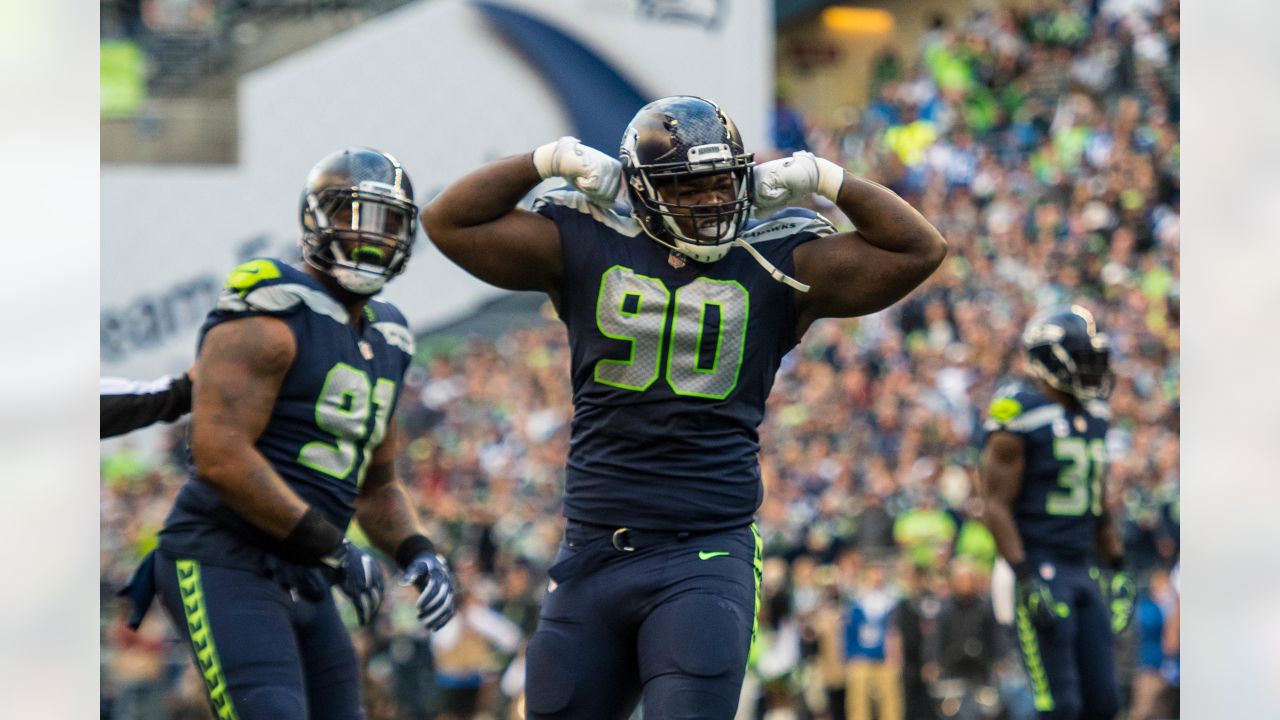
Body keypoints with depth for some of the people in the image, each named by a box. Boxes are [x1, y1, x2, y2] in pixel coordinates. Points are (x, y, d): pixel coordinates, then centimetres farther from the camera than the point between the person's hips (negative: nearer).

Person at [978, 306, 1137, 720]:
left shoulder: (1092, 416, 13)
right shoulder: (1020, 418, -12)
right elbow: (997, 507, -15)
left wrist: (1116, 571, 17)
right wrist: (1025, 580, -21)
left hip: (1083, 571, 8)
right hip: (1038, 571, -8)